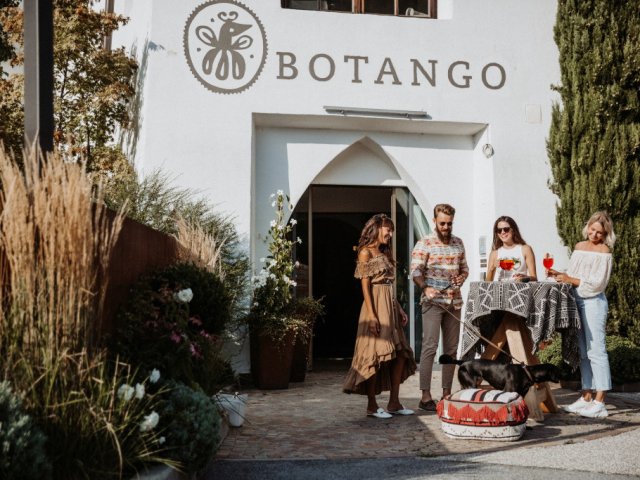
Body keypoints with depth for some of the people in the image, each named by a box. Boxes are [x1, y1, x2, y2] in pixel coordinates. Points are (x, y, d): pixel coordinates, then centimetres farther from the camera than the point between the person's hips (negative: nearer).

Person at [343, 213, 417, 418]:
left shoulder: (384, 254, 20)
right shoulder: (366, 252, -5)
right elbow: (365, 286, -12)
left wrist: (399, 310, 14)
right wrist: (372, 316, -19)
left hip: (390, 307, 9)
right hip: (376, 306, -9)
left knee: (400, 354, 5)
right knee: (376, 354, -6)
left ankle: (394, 403, 11)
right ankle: (372, 406, 1)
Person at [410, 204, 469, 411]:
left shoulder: (458, 243, 14)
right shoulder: (424, 243, -4)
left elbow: (464, 268, 23)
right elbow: (415, 271, -12)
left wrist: (462, 276, -1)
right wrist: (425, 288, -30)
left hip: (454, 301, 6)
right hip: (432, 302, -6)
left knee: (451, 348, 8)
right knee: (430, 346, -10)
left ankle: (447, 393, 17)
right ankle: (425, 396, -9)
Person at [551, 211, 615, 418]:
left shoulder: (604, 251, -4)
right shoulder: (579, 247, 15)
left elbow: (598, 283, -11)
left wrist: (570, 280, -14)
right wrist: (559, 274, 2)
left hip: (593, 302, -7)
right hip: (576, 300, 7)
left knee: (596, 350, -8)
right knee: (582, 351, 9)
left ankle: (599, 403, -7)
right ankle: (586, 397, 16)